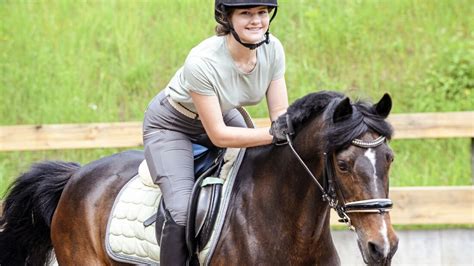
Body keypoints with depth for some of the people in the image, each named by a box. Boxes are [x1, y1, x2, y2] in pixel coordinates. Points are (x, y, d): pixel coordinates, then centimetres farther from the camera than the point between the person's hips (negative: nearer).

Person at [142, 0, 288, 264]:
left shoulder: (273, 49, -20)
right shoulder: (202, 62, -38)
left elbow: (281, 113, -12)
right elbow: (218, 135, -32)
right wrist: (275, 134, -40)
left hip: (224, 115, 6)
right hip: (171, 125, -6)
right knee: (182, 213, -22)